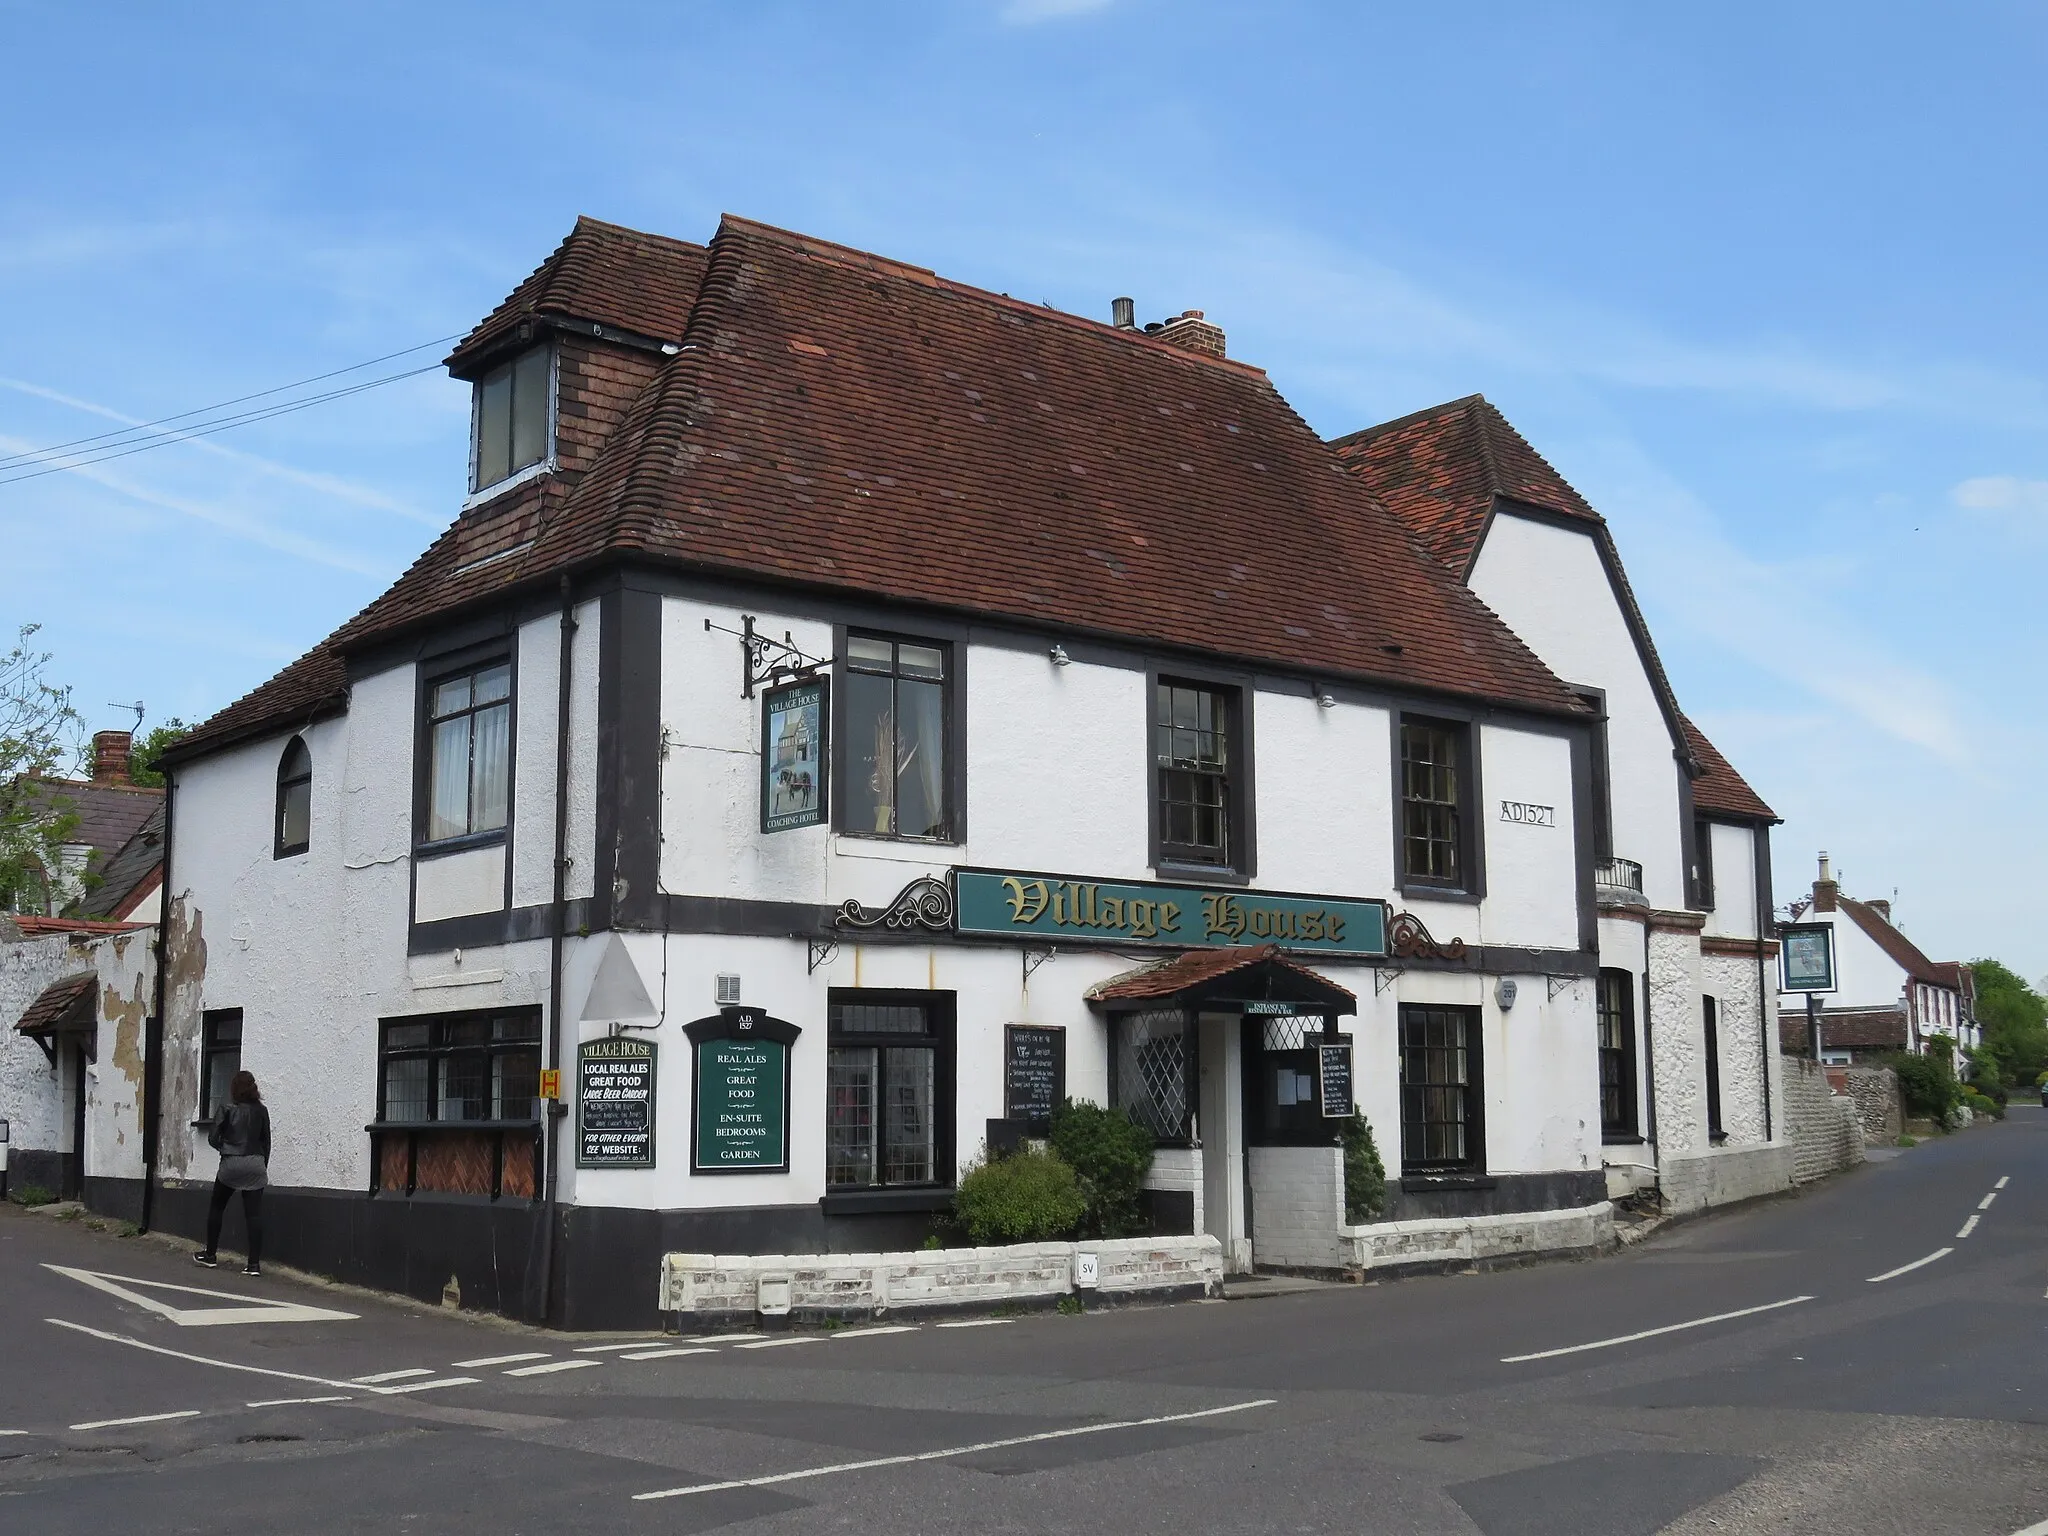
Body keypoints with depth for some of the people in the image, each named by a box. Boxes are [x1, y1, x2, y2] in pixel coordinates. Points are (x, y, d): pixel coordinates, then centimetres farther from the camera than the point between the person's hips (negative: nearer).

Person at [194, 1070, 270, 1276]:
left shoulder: (227, 1109, -4)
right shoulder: (261, 1111, 4)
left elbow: (212, 1138, -4)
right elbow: (266, 1141, 8)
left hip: (231, 1163, -2)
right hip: (256, 1164, 2)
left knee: (216, 1207, 17)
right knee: (254, 1213, -2)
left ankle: (210, 1255, 23)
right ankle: (254, 1262, -6)